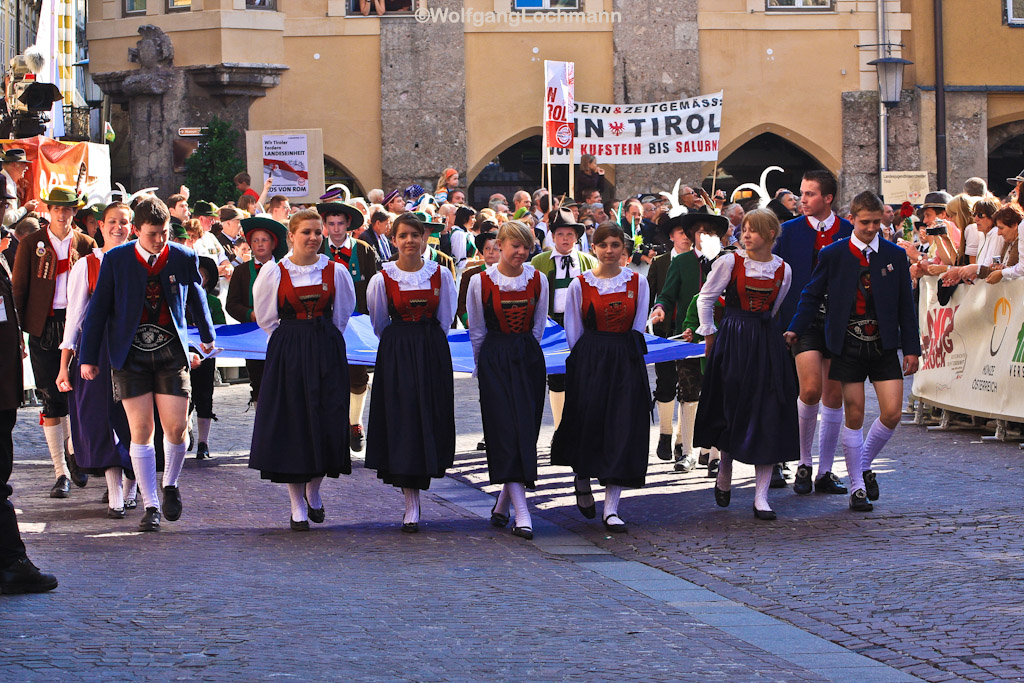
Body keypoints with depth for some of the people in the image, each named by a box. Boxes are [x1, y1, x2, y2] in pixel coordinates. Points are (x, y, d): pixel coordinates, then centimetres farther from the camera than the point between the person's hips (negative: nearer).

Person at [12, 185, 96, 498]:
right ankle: (61, 472, -1)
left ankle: (73, 454, 27)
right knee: (52, 399, -3)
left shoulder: (85, 244, 7)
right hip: (43, 328, -1)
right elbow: (18, 290, 5)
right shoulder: (31, 244, 4)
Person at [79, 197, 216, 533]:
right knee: (141, 430, -3)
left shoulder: (184, 258, -1)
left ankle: (170, 485, 23)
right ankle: (151, 506, 5)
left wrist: (207, 335, 30)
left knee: (176, 428, -5)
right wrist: (88, 357, 2)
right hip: (131, 355, -1)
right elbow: (98, 308, 2)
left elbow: (197, 297, 17)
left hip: (171, 353, 1)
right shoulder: (115, 260, -5)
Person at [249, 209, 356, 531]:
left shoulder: (336, 271, 3)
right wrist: (294, 340, 8)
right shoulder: (274, 273, -1)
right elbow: (265, 317, 8)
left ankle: (313, 490, 24)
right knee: (291, 422, -1)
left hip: (326, 353, 1)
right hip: (287, 355, -1)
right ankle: (298, 506, 6)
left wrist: (323, 341, 11)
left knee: (326, 421, -1)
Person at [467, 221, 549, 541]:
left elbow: (538, 326, 13)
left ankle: (503, 503, 18)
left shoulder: (538, 280, 3)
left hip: (529, 361, 3)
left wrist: (525, 354, 13)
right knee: (506, 430, -10)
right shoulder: (481, 282, -4)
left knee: (525, 430, 1)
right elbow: (477, 331, 5)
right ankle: (521, 513, -14)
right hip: (494, 361, -3)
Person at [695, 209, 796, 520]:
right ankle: (725, 472, 30)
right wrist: (709, 334, 5)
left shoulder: (782, 269, 3)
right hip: (732, 341, -2)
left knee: (767, 416, -4)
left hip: (767, 343, 2)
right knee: (732, 410, 3)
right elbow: (706, 298, 4)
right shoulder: (730, 262, -4)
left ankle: (761, 496, -3)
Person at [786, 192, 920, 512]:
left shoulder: (895, 256, 5)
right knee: (854, 416, -1)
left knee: (891, 414, -6)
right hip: (848, 347, -2)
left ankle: (864, 464, 20)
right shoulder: (832, 255, 0)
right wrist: (795, 329, -8)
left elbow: (906, 305, 8)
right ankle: (857, 487, 10)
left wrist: (911, 348, 5)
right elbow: (812, 296, 5)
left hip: (884, 346, 2)